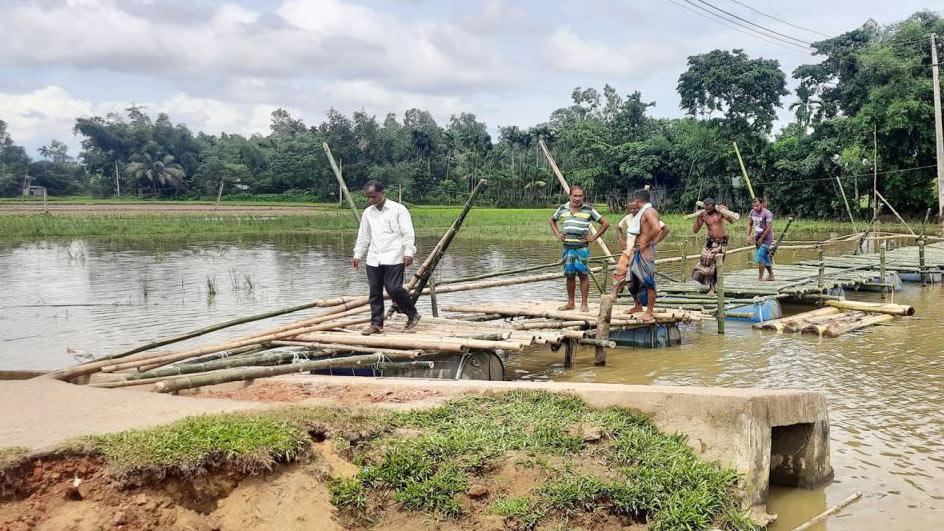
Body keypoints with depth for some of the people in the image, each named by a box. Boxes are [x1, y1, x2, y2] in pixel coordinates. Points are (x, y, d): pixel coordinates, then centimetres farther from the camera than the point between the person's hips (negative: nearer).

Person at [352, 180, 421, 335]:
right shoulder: (367, 212, 14)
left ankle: (412, 315, 8)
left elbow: (408, 234, -5)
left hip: (393, 258, -5)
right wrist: (358, 255, 16)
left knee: (393, 288, -12)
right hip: (373, 260, 5)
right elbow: (363, 236, 21)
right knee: (375, 292, 4)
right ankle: (376, 324, 11)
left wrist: (408, 252, -14)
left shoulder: (398, 209, -1)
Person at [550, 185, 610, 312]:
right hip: (567, 247, 3)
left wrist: (593, 237, -3)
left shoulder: (589, 210, -1)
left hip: (582, 247, -3)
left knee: (583, 274, -4)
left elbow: (605, 223, 3)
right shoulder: (563, 209, 7)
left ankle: (584, 304, 1)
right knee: (569, 275, 7)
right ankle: (570, 303, 15)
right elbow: (552, 221, 25)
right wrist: (558, 234, 12)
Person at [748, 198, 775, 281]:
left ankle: (760, 278, -13)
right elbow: (750, 224, 15)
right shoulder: (752, 212, 2)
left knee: (760, 256, -16)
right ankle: (771, 275, 29)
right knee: (765, 257, 16)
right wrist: (749, 235, 5)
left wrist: (761, 239, -17)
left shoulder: (767, 213, -20)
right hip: (757, 237, 7)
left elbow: (769, 228, -21)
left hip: (766, 238, -7)